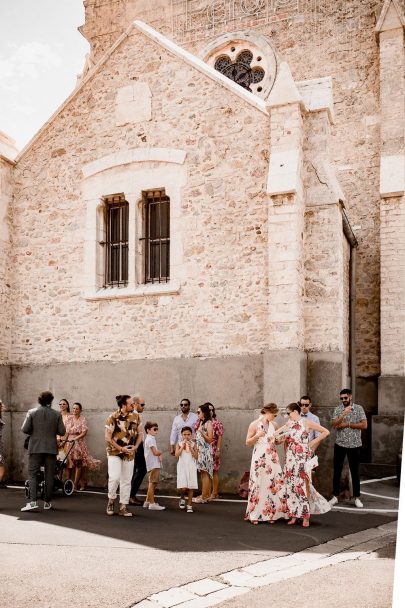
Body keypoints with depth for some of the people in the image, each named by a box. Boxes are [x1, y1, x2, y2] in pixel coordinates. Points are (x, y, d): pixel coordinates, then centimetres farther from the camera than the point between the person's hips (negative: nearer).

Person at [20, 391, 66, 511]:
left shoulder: (31, 412, -3)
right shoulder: (57, 414, -1)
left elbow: (25, 429, -7)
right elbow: (62, 431, -3)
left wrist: (34, 432, 12)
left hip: (35, 448, -1)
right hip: (51, 448, 1)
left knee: (32, 474, 3)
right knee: (49, 475, 8)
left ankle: (33, 501, -10)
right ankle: (47, 502, 13)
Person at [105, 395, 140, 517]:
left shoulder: (135, 416, 1)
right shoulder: (113, 417, -12)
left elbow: (139, 433, 13)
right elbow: (108, 437, -11)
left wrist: (135, 447, -1)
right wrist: (121, 448, -15)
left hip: (129, 453, 4)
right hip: (114, 452, -4)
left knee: (126, 480, 6)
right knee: (114, 478, -15)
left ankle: (123, 507, 15)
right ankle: (111, 500, 10)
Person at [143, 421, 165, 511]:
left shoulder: (151, 439, 18)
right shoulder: (150, 439, -14)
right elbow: (155, 452, -20)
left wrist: (159, 455, 0)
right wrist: (161, 453, -1)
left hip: (154, 464, 11)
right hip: (153, 464, -11)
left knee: (152, 483, 18)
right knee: (152, 483, -9)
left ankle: (147, 502, 27)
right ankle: (152, 504, -8)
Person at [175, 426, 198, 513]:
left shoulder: (193, 444, 3)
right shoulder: (179, 444, 2)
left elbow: (196, 456, -5)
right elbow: (177, 455, -12)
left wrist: (190, 448, -14)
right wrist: (183, 446, -15)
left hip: (191, 467, 1)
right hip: (182, 467, -1)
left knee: (191, 487, 0)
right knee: (182, 487, -10)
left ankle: (189, 505, 12)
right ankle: (182, 498, 23)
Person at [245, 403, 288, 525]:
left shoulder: (274, 425, 9)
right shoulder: (254, 425, -4)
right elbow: (248, 443, -2)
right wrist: (257, 436, -19)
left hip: (272, 458, 4)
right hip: (259, 458, -4)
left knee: (273, 484, 1)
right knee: (258, 485, -2)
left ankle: (270, 513, 10)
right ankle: (254, 515, 8)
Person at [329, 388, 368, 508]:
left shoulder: (358, 408, -2)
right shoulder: (337, 409, 0)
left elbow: (364, 425, -10)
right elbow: (334, 424, -13)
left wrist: (348, 424, -14)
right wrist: (344, 414, -25)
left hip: (354, 445, -1)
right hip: (340, 445, 1)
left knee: (355, 472, 7)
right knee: (337, 471, 5)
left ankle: (357, 497, 18)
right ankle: (335, 496, 16)